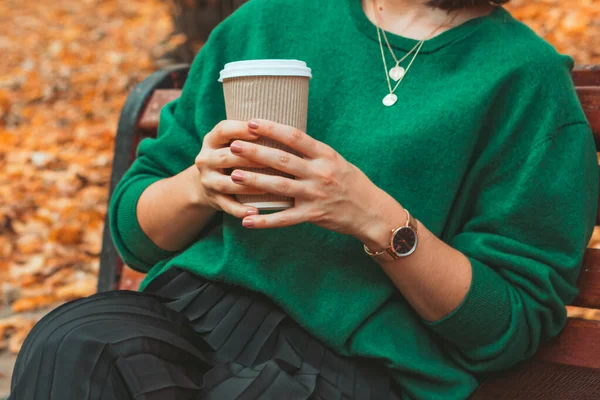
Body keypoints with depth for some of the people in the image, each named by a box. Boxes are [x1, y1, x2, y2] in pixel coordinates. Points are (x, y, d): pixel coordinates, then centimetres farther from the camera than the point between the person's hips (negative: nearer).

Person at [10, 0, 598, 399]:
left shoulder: (527, 77, 5)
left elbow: (515, 326, 0)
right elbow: (134, 227, 18)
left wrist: (377, 220, -15)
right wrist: (198, 186, -7)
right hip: (190, 308, 4)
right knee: (68, 346, -29)